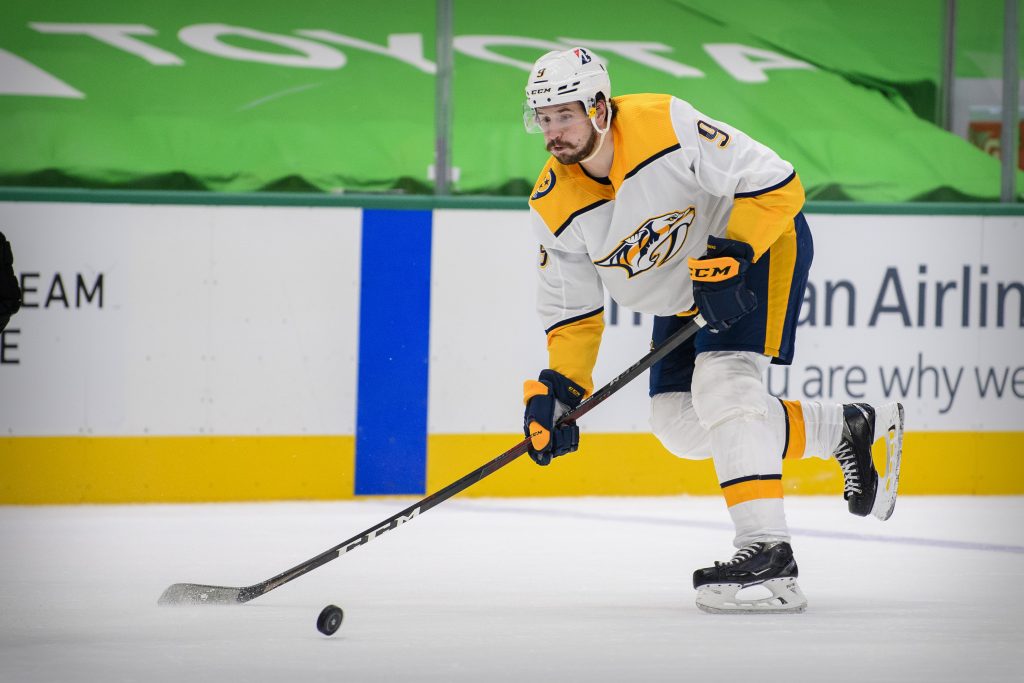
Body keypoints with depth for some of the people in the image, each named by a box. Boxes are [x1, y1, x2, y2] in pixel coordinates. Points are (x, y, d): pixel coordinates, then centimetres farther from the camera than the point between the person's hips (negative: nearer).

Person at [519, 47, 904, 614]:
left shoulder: (665, 125, -30)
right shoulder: (553, 205, -12)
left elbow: (776, 184, -26)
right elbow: (571, 308, -2)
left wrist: (728, 257, -32)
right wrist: (559, 388, -14)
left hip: (760, 244, -8)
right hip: (683, 294, 8)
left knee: (722, 380, -26)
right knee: (679, 423, 1)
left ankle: (767, 552, -31)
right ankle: (848, 430, 16)